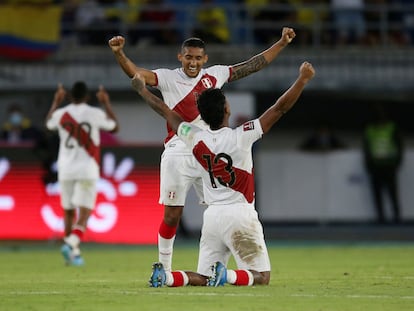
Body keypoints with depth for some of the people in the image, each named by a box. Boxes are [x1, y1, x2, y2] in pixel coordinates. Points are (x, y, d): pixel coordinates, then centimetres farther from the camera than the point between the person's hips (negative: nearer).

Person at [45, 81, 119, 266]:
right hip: (87, 169, -3)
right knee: (84, 213, -6)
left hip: (65, 171, 3)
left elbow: (48, 124, 26)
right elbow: (114, 127, 13)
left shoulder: (61, 114, 0)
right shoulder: (95, 114, -6)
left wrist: (56, 102, 36)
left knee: (68, 212, 16)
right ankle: (71, 244, -28)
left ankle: (74, 253, 21)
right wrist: (106, 104, 21)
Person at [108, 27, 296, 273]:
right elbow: (135, 73, -16)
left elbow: (252, 66, 16)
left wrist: (282, 43, 16)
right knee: (172, 214, -4)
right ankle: (164, 269, 7)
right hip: (178, 156, -4)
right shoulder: (169, 78, -2)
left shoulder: (215, 75, 9)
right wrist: (119, 53, -33)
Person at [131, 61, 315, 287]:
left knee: (203, 279, 12)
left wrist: (142, 90, 31)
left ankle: (165, 276, -16)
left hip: (212, 216, 5)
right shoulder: (241, 137, -12)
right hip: (240, 215, -5)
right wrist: (303, 80, 2)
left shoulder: (196, 139, 0)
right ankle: (227, 275, -28)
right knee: (261, 277, 1)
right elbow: (280, 108, -8)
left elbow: (165, 111, 15)